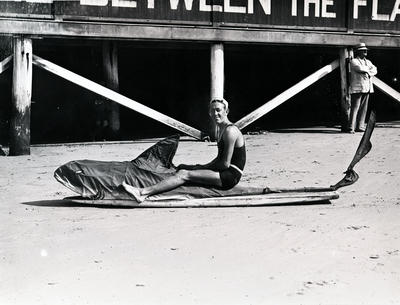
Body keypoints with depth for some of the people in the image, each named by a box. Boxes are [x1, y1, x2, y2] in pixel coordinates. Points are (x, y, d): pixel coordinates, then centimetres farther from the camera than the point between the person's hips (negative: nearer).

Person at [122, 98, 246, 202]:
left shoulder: (230, 131, -15)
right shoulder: (223, 130, 17)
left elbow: (225, 164, -18)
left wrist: (204, 167, -7)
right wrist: (203, 167, 9)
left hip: (230, 175, -10)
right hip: (223, 173, 10)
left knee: (184, 174, -19)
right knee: (181, 167, 7)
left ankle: (143, 192, -24)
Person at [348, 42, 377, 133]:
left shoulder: (368, 62, 21)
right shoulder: (354, 61, -1)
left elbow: (374, 70, 8)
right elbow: (360, 68, -18)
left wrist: (368, 72, -11)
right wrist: (368, 69, -1)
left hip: (367, 88, 7)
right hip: (357, 88, -7)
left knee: (363, 108, 6)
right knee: (355, 108, -9)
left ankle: (360, 126, 10)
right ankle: (351, 127, -10)